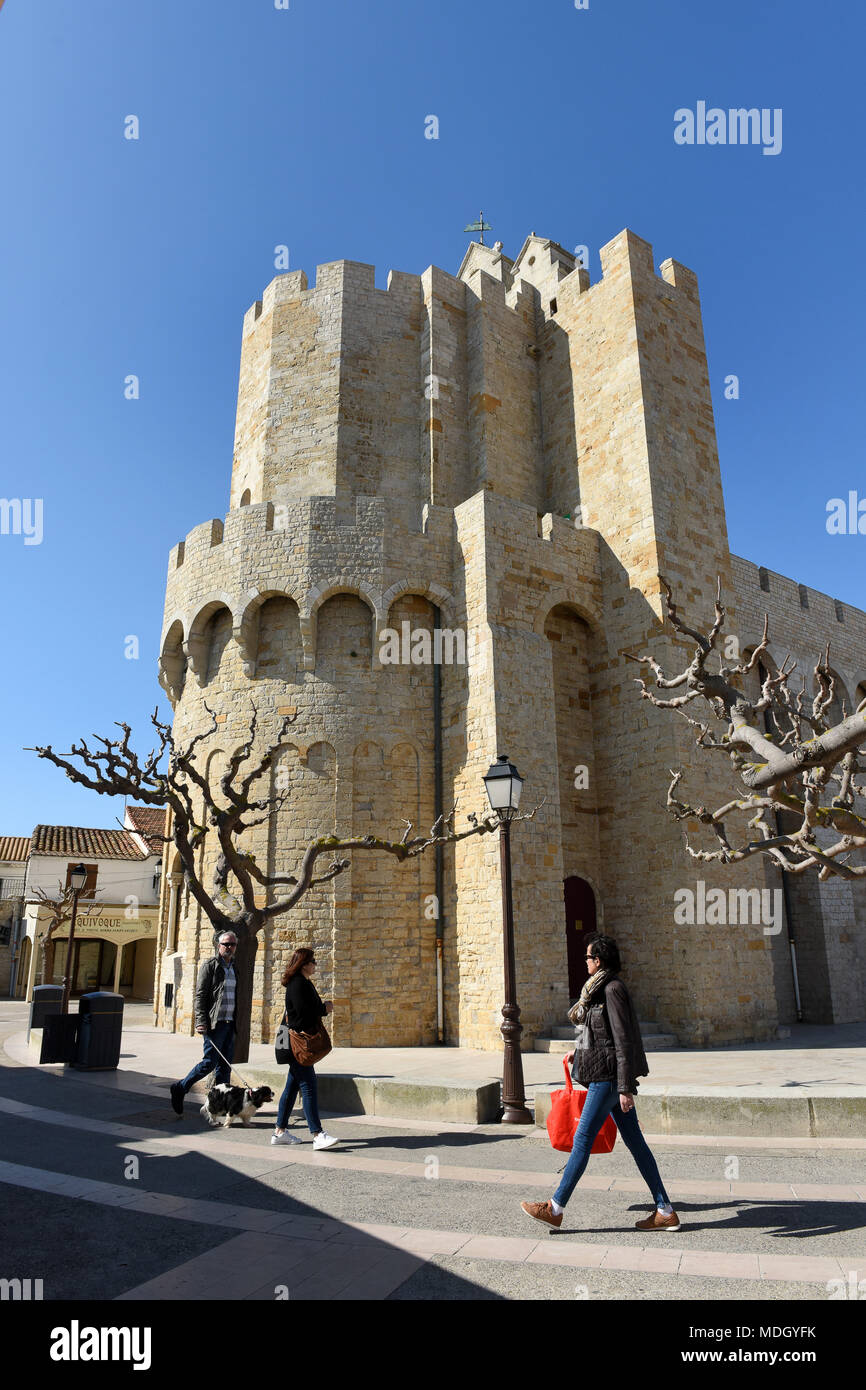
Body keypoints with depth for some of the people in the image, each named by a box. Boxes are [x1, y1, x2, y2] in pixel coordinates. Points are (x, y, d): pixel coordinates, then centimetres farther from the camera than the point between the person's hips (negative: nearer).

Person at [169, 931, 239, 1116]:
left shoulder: (234, 967, 15)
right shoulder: (210, 965, -5)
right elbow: (200, 995, -10)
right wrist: (201, 1022, -18)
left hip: (229, 1023, 7)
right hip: (215, 1023, -7)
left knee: (225, 1065, 8)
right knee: (210, 1062, -6)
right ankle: (180, 1088, 12)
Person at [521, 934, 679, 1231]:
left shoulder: (613, 990, -16)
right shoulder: (599, 988, 13)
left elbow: (623, 1041, -19)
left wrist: (625, 1089, -20)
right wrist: (579, 1051, 17)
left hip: (609, 1076, -10)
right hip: (605, 1075, 10)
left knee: (582, 1139, -3)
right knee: (634, 1140, 11)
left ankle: (555, 1208, 6)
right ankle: (665, 1212, 16)